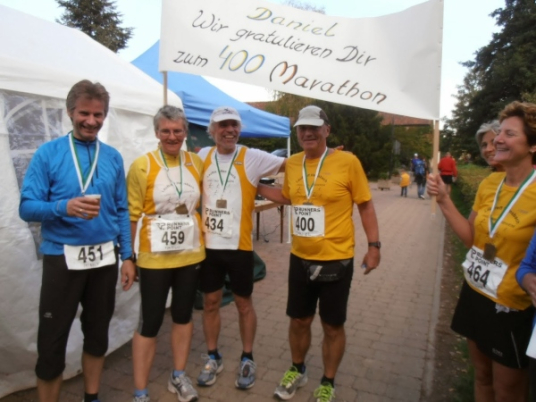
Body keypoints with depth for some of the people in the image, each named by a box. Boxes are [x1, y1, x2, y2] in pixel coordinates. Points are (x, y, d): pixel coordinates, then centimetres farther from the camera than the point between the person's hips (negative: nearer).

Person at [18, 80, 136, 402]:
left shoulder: (113, 157, 4)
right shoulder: (48, 153, -4)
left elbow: (122, 211, 7)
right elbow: (27, 207, -8)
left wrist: (127, 256, 3)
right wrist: (64, 208, -28)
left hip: (104, 258, 3)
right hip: (62, 258, -3)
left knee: (98, 333, 17)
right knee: (52, 341, 7)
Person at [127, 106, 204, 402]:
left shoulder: (197, 163, 2)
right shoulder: (142, 166, -10)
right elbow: (132, 215, -8)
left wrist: (205, 240, 7)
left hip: (190, 255, 4)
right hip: (154, 259, -4)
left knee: (183, 316, 17)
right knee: (150, 323, 5)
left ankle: (178, 376, 37)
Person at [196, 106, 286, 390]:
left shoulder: (252, 158, -6)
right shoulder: (202, 156, 3)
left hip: (239, 246, -2)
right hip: (208, 245, 3)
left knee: (244, 304, 12)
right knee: (210, 303, 14)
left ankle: (247, 359, 31)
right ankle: (213, 357, 33)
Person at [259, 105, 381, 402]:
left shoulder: (347, 161, -12)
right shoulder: (292, 163, 2)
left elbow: (365, 205, -5)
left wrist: (374, 246, -8)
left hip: (336, 260, -4)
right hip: (300, 258, 4)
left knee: (333, 326, 13)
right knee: (299, 321, 18)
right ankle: (297, 370, 44)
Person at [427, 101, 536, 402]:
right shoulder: (489, 183, -1)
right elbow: (472, 238, 3)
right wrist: (444, 200, -5)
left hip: (511, 308, -6)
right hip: (474, 294, 6)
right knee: (481, 376, 24)